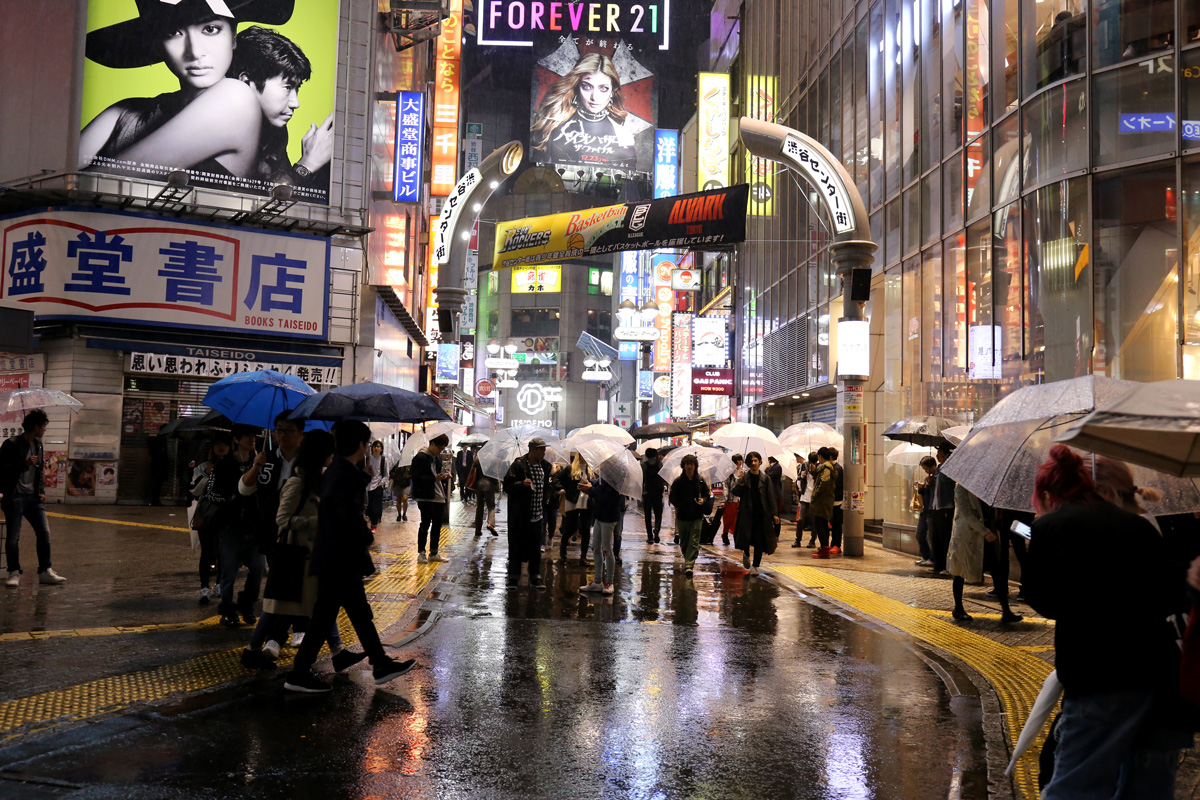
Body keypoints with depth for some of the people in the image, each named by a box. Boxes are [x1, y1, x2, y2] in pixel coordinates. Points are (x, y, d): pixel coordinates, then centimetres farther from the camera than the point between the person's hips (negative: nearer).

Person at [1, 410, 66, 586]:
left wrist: (41, 492, 9)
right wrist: (25, 464, -23)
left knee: (44, 533, 1)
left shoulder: (38, 444, 12)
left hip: (33, 497, 6)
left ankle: (45, 572, 6)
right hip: (14, 497, -6)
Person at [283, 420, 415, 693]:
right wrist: (368, 536, -10)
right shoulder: (345, 476, -21)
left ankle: (381, 665, 24)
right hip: (339, 561, -10)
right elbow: (352, 519, -26)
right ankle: (299, 675, 9)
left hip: (339, 560, 10)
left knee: (360, 614, 15)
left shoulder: (334, 471, 10)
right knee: (324, 617, 0)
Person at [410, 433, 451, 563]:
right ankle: (421, 553, 5)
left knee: (437, 524, 11)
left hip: (439, 497, 8)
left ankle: (434, 553, 20)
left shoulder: (438, 457, 15)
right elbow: (417, 478, -17)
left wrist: (444, 476, 5)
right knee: (425, 524, -4)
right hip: (426, 498, -8)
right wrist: (435, 478, -26)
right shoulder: (420, 458, -11)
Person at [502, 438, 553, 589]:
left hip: (537, 513, 5)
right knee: (517, 544, 2)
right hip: (520, 514, -5)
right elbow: (507, 485, -13)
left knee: (535, 546, 10)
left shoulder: (544, 466, 9)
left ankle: (535, 576, 18)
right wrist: (521, 484, -28)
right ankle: (514, 576, 13)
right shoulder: (518, 465, -10)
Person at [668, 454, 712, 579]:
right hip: (682, 516, 1)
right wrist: (679, 506, -13)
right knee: (684, 542, 12)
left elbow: (707, 494, 13)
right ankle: (689, 561, 34)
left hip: (697, 516, -1)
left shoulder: (700, 481, 4)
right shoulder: (678, 481, 0)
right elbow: (673, 498, 4)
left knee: (694, 542, -11)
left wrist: (704, 499, -8)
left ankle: (688, 565, -16)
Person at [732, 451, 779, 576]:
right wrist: (740, 481, -18)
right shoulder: (744, 476, 2)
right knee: (745, 536, -5)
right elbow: (737, 493, -3)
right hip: (747, 513, -1)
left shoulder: (765, 478, 4)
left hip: (761, 513, 1)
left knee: (759, 540, 0)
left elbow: (771, 497, 4)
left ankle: (755, 565, 11)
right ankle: (746, 554, 28)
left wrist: (774, 514, -2)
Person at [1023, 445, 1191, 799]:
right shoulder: (1136, 524, 14)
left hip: (1102, 679, -6)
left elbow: (1042, 600, -2)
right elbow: (1173, 593, 11)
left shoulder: (1049, 527, -1)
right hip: (1164, 671, 6)